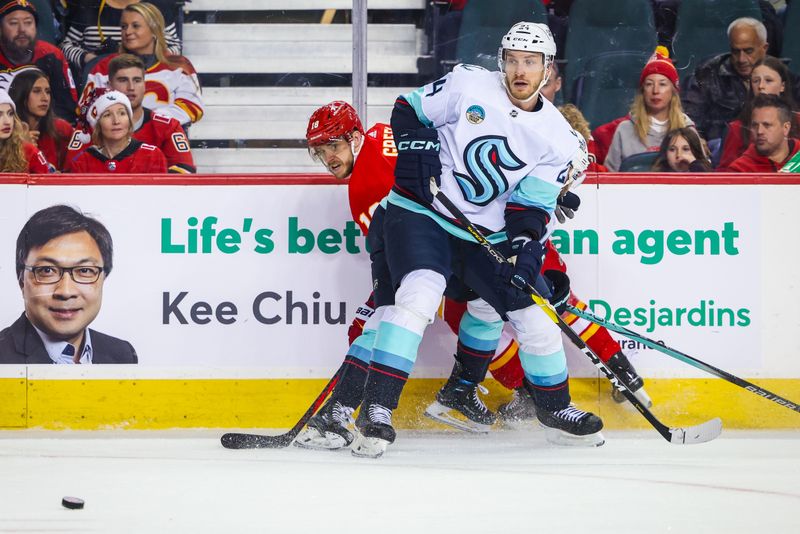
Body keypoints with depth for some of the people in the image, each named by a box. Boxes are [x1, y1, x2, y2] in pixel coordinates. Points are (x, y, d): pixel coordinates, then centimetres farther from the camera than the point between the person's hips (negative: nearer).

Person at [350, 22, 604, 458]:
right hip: (421, 213, -4)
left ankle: (554, 408, 30)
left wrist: (526, 246, -20)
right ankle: (376, 409, -28)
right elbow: (409, 108, 2)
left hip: (490, 233, 4)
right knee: (419, 294, -28)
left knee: (535, 315, 4)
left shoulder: (557, 137, -2)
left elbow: (532, 204, -4)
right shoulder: (468, 86, -9)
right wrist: (414, 145, -16)